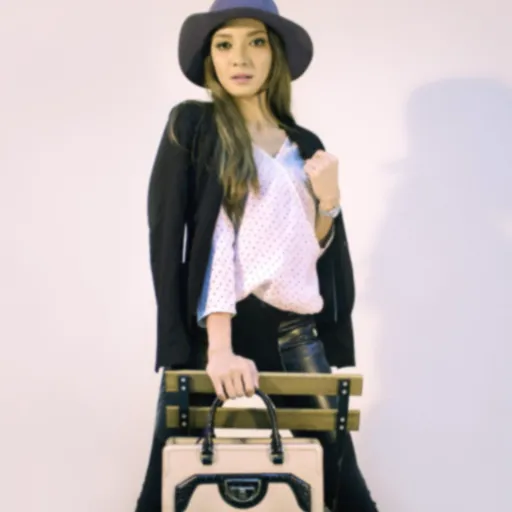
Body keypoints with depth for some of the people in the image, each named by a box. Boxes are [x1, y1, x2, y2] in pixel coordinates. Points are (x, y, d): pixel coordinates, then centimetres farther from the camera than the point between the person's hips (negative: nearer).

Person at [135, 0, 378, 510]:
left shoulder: (305, 145, 13)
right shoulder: (192, 126, 0)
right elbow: (173, 238, -10)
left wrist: (328, 199, -4)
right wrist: (218, 348, -21)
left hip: (297, 334, 4)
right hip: (216, 331, -3)